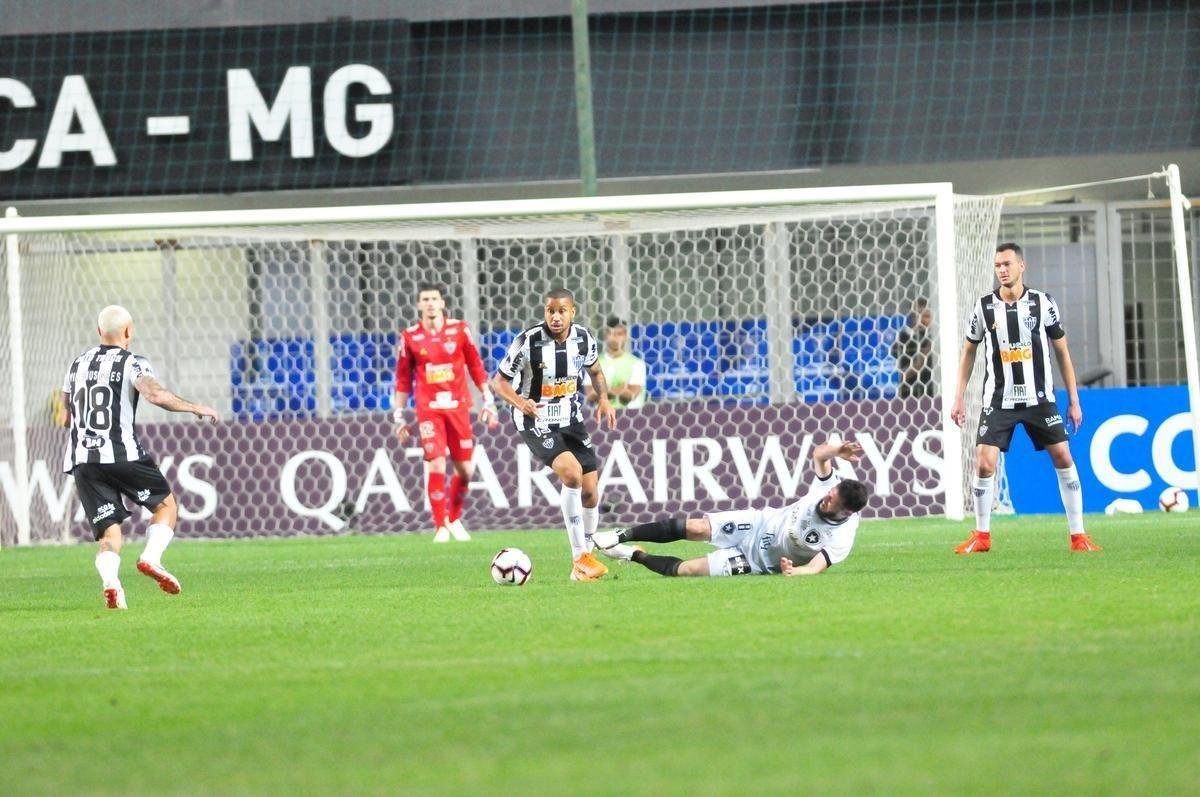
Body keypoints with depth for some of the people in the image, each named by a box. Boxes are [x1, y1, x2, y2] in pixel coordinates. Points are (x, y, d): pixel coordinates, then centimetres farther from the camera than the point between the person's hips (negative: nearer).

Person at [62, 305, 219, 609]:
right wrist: (195, 408, -9)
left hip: (82, 459, 5)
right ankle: (151, 558, -10)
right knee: (165, 505, 14)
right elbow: (155, 394, -21)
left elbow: (66, 415, 27)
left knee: (108, 533, 3)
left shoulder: (78, 364, 17)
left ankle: (110, 581, -24)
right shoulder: (133, 364, -1)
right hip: (124, 455, -5)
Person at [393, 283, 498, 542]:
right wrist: (399, 416, 7)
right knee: (436, 465, -13)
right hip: (428, 409, -2)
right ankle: (441, 527, -4)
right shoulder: (410, 337, 2)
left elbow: (476, 367, 10)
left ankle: (454, 519, 26)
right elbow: (403, 379, 8)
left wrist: (488, 402, 6)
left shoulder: (459, 330, 4)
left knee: (465, 469, 3)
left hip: (458, 406, 2)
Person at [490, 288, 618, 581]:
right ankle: (580, 559, -19)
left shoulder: (583, 339, -4)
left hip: (571, 420, 5)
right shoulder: (528, 342, -18)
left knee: (590, 491, 1)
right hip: (536, 421, -5)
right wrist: (519, 402, -30)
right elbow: (499, 381, -10)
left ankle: (586, 556, 22)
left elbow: (595, 371, 17)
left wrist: (604, 399, -1)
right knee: (572, 472, -27)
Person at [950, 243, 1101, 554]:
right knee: (984, 463, -11)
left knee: (1064, 459, -4)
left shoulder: (1043, 304, -2)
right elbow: (969, 352, 10)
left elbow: (1062, 352, 5)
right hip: (998, 400, 0)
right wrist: (959, 397, 5)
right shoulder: (984, 307, -1)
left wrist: (1073, 399, 4)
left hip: (1040, 398, 0)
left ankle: (1078, 536, 5)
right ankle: (981, 536, 5)